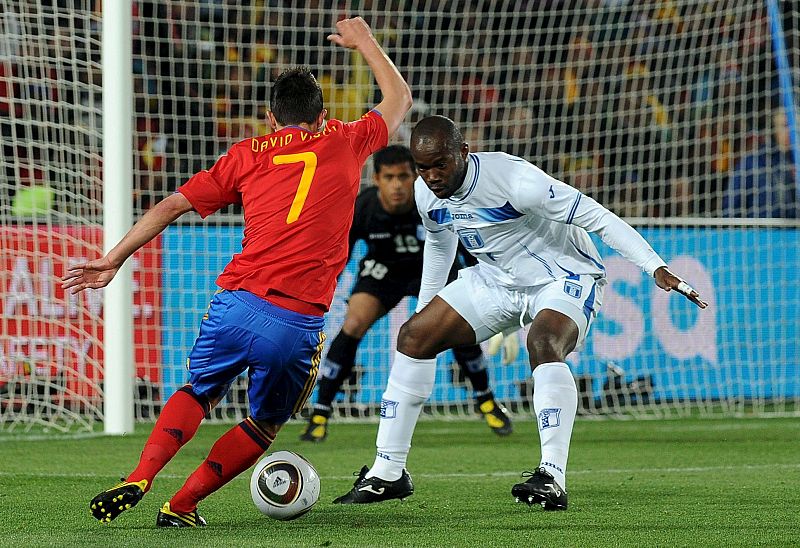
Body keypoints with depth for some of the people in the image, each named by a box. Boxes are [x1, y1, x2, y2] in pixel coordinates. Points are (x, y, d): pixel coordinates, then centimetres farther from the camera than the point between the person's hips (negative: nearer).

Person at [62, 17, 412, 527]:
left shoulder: (248, 155, 14)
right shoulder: (345, 143, 12)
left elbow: (173, 205, 10)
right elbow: (400, 100, 31)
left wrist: (114, 259, 16)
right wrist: (365, 42, 44)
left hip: (236, 302, 2)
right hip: (300, 322, -1)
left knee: (199, 393, 23)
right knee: (265, 425, 20)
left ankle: (139, 478, -2)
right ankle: (182, 506, 9)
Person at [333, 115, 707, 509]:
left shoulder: (514, 180, -32)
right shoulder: (426, 193, -9)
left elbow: (597, 217, -29)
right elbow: (439, 243, 14)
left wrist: (655, 267, -36)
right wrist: (425, 306, 23)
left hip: (564, 279, -7)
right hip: (496, 280, 7)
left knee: (543, 345, -36)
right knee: (414, 336, -1)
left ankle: (552, 478, -40)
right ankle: (388, 473, 6)